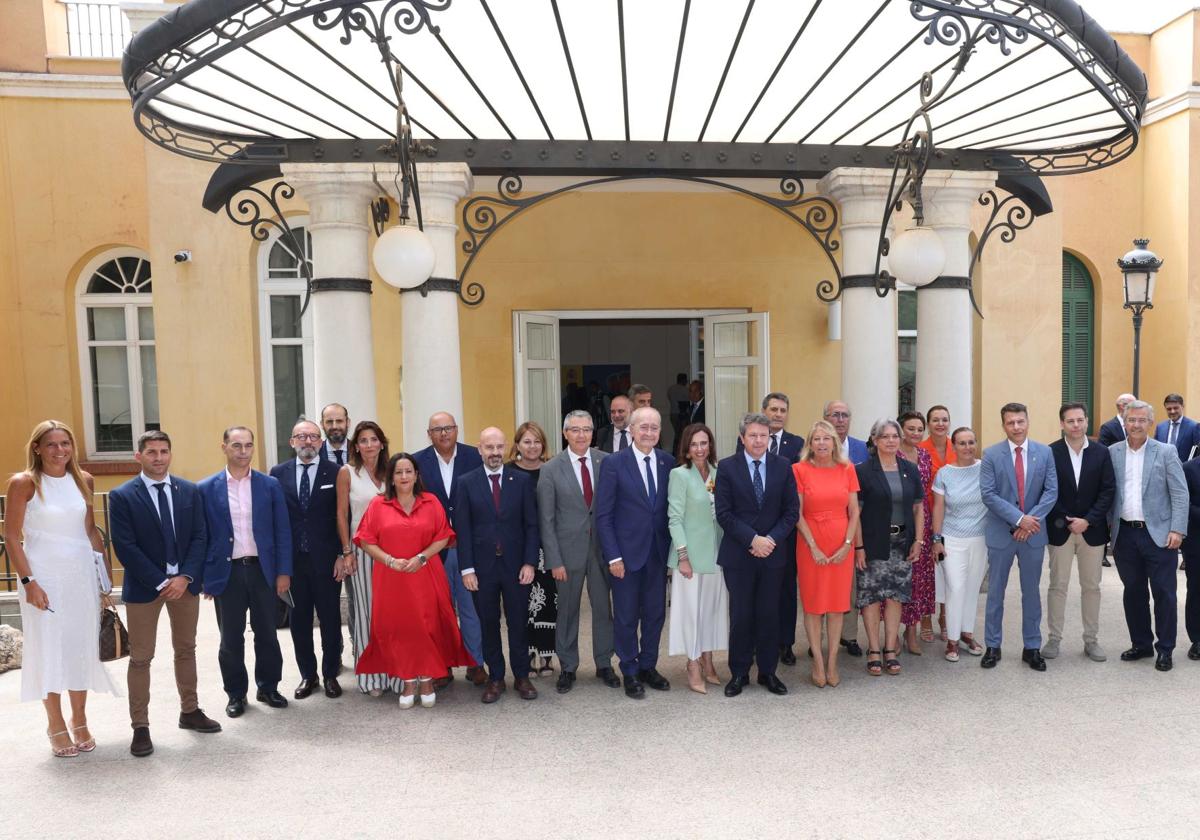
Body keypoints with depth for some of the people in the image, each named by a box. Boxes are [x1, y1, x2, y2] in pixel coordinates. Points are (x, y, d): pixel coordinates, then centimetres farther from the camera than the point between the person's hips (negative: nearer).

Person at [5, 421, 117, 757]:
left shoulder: (83, 480, 4)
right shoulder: (23, 483, -8)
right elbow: (12, 537, -8)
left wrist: (106, 572, 9)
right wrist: (29, 582, -14)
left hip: (82, 573, 4)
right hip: (44, 575, -4)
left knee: (82, 646, 9)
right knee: (49, 648, 5)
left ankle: (79, 720, 25)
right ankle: (56, 726, 20)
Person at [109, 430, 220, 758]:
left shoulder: (190, 491, 2)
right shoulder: (122, 496, -7)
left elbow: (199, 537, 1)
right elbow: (125, 547, -11)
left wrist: (185, 577, -12)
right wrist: (161, 583, -15)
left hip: (185, 582, 3)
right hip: (144, 585, -3)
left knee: (186, 650, 14)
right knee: (141, 658, 4)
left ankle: (190, 711, 28)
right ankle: (140, 727, 13)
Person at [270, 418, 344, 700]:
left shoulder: (335, 472, -2)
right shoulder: (278, 473, 4)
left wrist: (342, 555, -6)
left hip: (326, 559, -2)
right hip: (292, 559, 2)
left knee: (330, 618, 7)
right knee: (299, 619, 11)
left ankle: (330, 674, 21)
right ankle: (308, 675, 24)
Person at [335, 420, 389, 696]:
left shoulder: (389, 472, 6)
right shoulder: (347, 473, -3)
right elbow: (342, 515, -2)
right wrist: (347, 553, -6)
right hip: (361, 549, -3)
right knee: (366, 610, 4)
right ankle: (371, 676, 14)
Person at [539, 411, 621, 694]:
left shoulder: (606, 462, -2)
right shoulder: (551, 469, -5)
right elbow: (546, 519, -4)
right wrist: (554, 560, -7)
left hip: (602, 547, 1)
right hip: (569, 550, -1)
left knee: (603, 608, 11)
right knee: (567, 611, 10)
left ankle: (604, 665, 27)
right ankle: (567, 668, 25)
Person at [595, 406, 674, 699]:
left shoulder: (667, 462, 3)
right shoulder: (614, 463, -9)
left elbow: (669, 508, 8)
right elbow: (603, 515, -8)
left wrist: (671, 548, 3)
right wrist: (614, 556, -12)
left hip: (658, 552, 4)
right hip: (627, 552, -4)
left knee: (655, 613, 13)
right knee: (626, 617, 7)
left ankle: (648, 666, 30)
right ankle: (630, 672, 23)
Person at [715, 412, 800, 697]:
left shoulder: (783, 467, 4)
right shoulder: (727, 467, -3)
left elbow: (792, 510, 2)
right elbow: (724, 513, -7)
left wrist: (771, 539, -10)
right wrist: (753, 539, -14)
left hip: (773, 553, 2)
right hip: (738, 554, -2)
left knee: (769, 614, 9)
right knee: (740, 615, 5)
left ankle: (768, 671, 23)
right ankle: (739, 673, 19)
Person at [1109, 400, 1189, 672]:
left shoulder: (1166, 452, -1)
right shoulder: (1112, 453, 5)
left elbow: (1180, 493, -4)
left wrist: (1177, 530, -11)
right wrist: (1107, 525, 2)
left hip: (1158, 534, -2)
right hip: (1125, 534, 3)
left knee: (1164, 594, 3)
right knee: (1133, 593, 12)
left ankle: (1165, 649, 16)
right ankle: (1141, 644, 25)